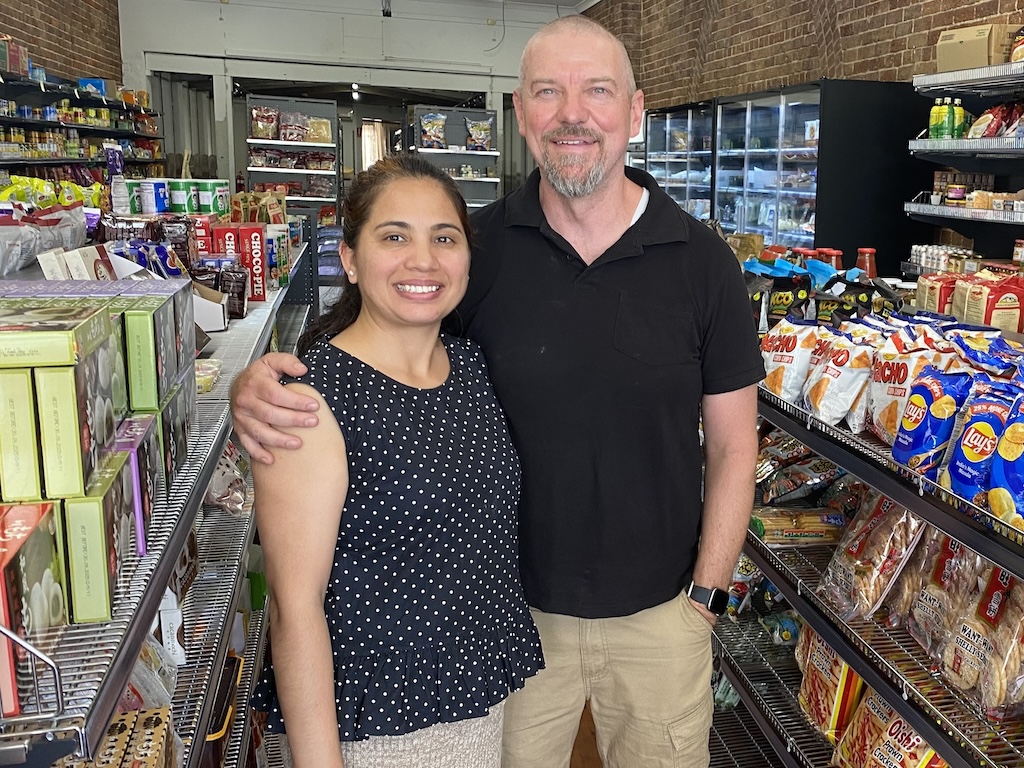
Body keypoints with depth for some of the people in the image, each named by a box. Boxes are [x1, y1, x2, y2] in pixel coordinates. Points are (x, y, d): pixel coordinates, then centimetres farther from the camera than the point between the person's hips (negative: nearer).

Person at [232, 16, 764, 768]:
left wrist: (705, 596, -4)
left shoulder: (702, 260, -8)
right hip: (515, 607, 0)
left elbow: (732, 444, -2)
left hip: (659, 612, 1)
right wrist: (259, 386, -25)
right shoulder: (478, 246, -9)